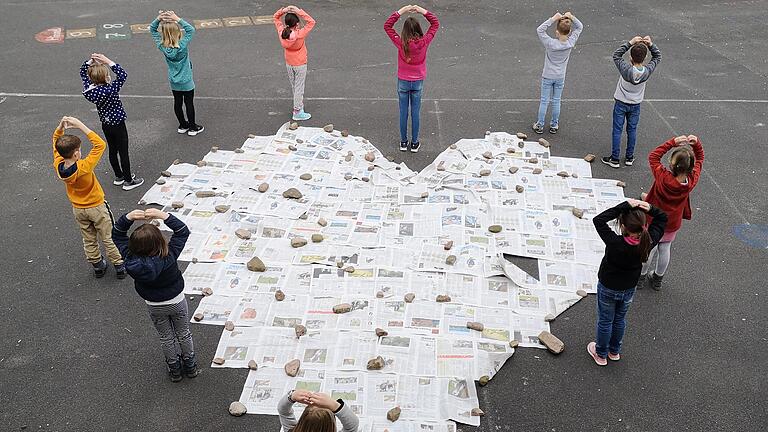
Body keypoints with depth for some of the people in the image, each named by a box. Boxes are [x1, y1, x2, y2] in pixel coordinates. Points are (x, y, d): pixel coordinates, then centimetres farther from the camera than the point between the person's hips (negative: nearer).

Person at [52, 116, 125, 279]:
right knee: (108, 239, 11)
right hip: (97, 207, -5)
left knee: (89, 240, 20)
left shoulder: (58, 166, -18)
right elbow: (100, 144, -34)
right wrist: (80, 125, -37)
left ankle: (98, 266, 35)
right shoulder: (83, 167, -35)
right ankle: (119, 266, 22)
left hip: (78, 209, 5)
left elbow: (56, 141, -3)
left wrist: (60, 126, -20)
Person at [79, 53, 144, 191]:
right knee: (123, 152, 7)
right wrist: (108, 61, -32)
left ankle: (119, 177, 37)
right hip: (118, 125, -7)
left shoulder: (89, 89, -11)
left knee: (112, 150, 21)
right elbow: (123, 75, -32)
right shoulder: (110, 90, -30)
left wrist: (91, 60, -9)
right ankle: (128, 181, 18)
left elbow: (83, 71, 5)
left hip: (105, 125, 7)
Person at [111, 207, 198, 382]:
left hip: (155, 307, 1)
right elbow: (183, 231, -22)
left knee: (166, 338, 23)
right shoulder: (169, 255, -34)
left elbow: (117, 234, -17)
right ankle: (190, 367, 40)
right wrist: (163, 215, -31)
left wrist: (128, 218, -32)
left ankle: (174, 370, 40)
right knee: (183, 334, 23)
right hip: (177, 302, -1)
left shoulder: (132, 259, -29)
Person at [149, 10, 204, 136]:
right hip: (186, 82, -4)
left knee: (177, 102, 18)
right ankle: (192, 127, 23)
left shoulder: (162, 46, -17)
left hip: (174, 82, 4)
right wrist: (178, 19, -33)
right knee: (189, 103, 11)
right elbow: (191, 30, -28)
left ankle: (183, 125, 33)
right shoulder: (182, 46, -30)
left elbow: (152, 30, -7)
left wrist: (158, 19, -23)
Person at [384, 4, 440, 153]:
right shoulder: (424, 42, -17)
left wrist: (401, 11, -12)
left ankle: (404, 142, 21)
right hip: (418, 82, 1)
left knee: (403, 112, 12)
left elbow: (387, 26, -8)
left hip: (403, 82, -1)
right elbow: (436, 24, -3)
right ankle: (414, 143, 19)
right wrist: (423, 11, -10)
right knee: (415, 112, 11)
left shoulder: (400, 43, -20)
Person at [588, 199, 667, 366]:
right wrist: (650, 209, -29)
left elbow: (598, 220, -36)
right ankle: (614, 351, 48)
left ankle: (601, 354, 40)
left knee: (605, 321, 19)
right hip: (629, 289, 4)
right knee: (620, 320, 27)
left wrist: (624, 206, -39)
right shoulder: (648, 243, -25)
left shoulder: (616, 244, -38)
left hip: (608, 289, -4)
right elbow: (662, 218, -10)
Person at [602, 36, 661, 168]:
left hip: (621, 104, -3)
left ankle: (614, 159, 10)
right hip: (636, 105, 3)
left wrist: (630, 43, -18)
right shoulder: (647, 71, -18)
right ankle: (629, 158, 24)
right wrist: (650, 44, -16)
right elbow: (657, 57, -1)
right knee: (632, 130, 15)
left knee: (617, 130, 5)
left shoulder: (626, 69, -27)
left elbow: (616, 55, -13)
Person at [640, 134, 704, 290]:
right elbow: (700, 159, -7)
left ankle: (641, 277, 38)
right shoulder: (692, 181, -26)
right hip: (673, 223, 3)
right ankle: (658, 280, 41)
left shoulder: (663, 178, -37)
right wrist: (697, 144, -23)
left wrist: (672, 142, -30)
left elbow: (653, 156, -23)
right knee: (665, 249, 22)